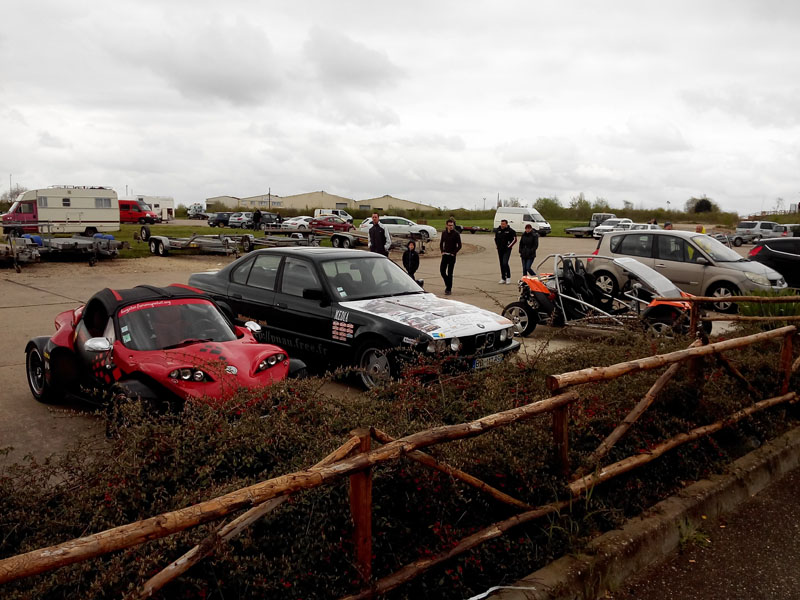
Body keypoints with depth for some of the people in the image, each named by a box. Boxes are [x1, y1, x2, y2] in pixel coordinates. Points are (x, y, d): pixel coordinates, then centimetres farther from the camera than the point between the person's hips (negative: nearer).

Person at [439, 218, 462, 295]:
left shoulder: (456, 234, -6)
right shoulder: (444, 233, 6)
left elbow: (459, 246, -7)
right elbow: (441, 243, 16)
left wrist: (453, 253, -12)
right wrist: (442, 251, 3)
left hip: (452, 255, -4)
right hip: (445, 255, 4)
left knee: (450, 273, -3)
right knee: (442, 270, 0)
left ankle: (449, 289, 4)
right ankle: (447, 284, 22)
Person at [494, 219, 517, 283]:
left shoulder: (510, 231, -7)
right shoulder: (497, 230, 7)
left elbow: (514, 239, -3)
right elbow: (495, 238, 22)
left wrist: (509, 246, -7)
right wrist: (497, 245, 14)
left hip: (507, 250, -5)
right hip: (500, 250, 5)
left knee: (505, 263, -17)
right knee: (501, 264, 9)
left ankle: (508, 277, -3)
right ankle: (503, 278, 18)